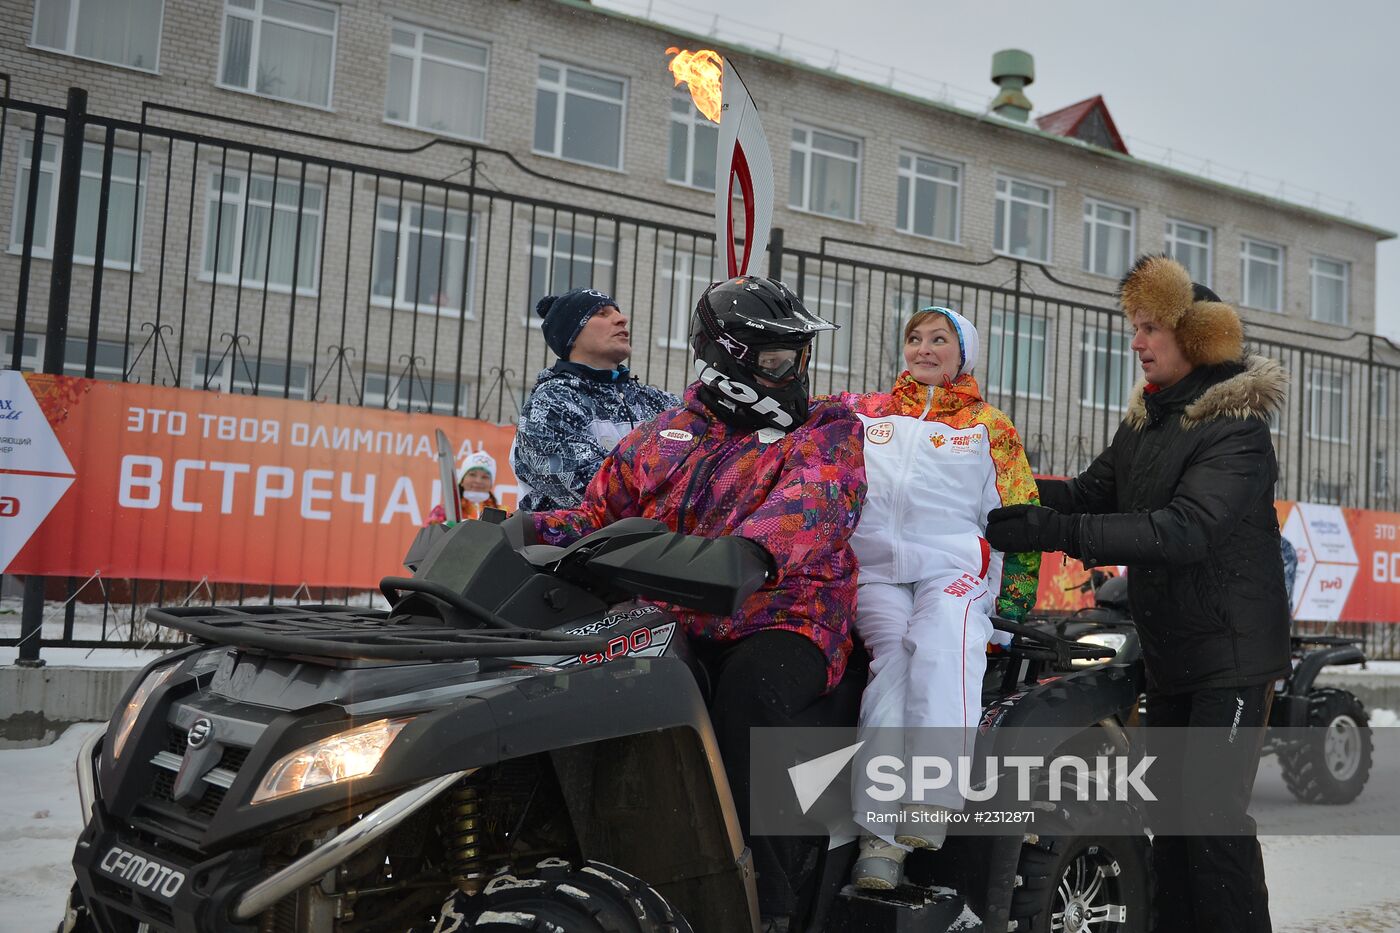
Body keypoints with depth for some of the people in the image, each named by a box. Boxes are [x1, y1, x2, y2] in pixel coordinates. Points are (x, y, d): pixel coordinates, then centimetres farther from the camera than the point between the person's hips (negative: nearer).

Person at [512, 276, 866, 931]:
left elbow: (812, 504, -17)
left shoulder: (828, 432, 5)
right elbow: (599, 512, 20)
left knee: (748, 686, -36)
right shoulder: (662, 436, 19)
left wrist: (753, 550, -39)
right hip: (669, 623, 3)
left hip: (782, 617, -3)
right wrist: (533, 531, -3)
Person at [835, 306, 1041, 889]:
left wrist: (1013, 604, 5)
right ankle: (878, 836, -33)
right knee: (895, 655, -27)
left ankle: (930, 810, -44)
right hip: (872, 568, 1)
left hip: (955, 568, 0)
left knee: (942, 643, -33)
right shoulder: (862, 412, 23)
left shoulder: (989, 426, 18)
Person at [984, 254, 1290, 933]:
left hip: (1232, 650, -8)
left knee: (1213, 815, -10)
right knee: (1168, 811, 14)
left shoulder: (1236, 428, -16)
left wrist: (1056, 531, -38)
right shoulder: (1146, 420, 11)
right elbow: (1091, 492, 7)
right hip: (1169, 649, 8)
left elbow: (1186, 529, -30)